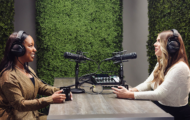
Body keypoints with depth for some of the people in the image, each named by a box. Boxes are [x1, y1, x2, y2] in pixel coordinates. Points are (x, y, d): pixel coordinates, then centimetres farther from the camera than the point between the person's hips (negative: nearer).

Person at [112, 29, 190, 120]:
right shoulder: (161, 63, 6)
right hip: (159, 108, 7)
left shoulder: (180, 68, -22)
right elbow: (147, 83, 5)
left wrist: (129, 95, -28)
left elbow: (159, 94, -26)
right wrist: (132, 90, -14)